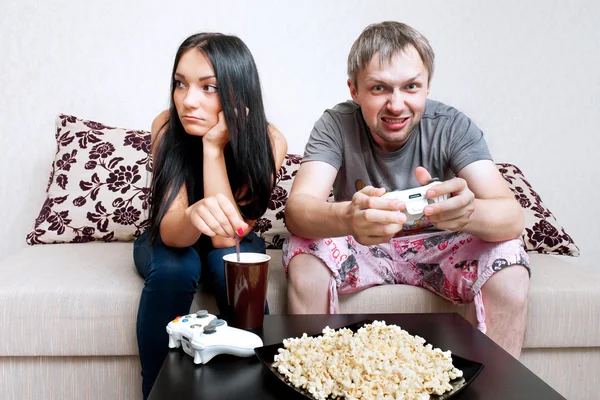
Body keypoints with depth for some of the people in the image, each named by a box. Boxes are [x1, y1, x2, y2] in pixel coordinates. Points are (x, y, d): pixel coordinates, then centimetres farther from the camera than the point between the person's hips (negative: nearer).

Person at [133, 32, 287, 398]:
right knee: (174, 268, -32)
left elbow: (226, 238, -30)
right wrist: (195, 215, -56)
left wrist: (214, 148, -37)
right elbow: (171, 232, -32)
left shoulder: (269, 141, -25)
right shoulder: (167, 126, -25)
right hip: (169, 241, 0)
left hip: (234, 245, 0)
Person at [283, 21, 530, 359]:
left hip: (436, 248, 1)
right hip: (359, 249, 0)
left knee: (509, 264, -26)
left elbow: (512, 217, -27)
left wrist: (468, 211, -52)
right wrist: (347, 217, -56)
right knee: (305, 256, -29)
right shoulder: (337, 125, -17)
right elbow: (297, 209, -32)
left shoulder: (452, 126, -16)